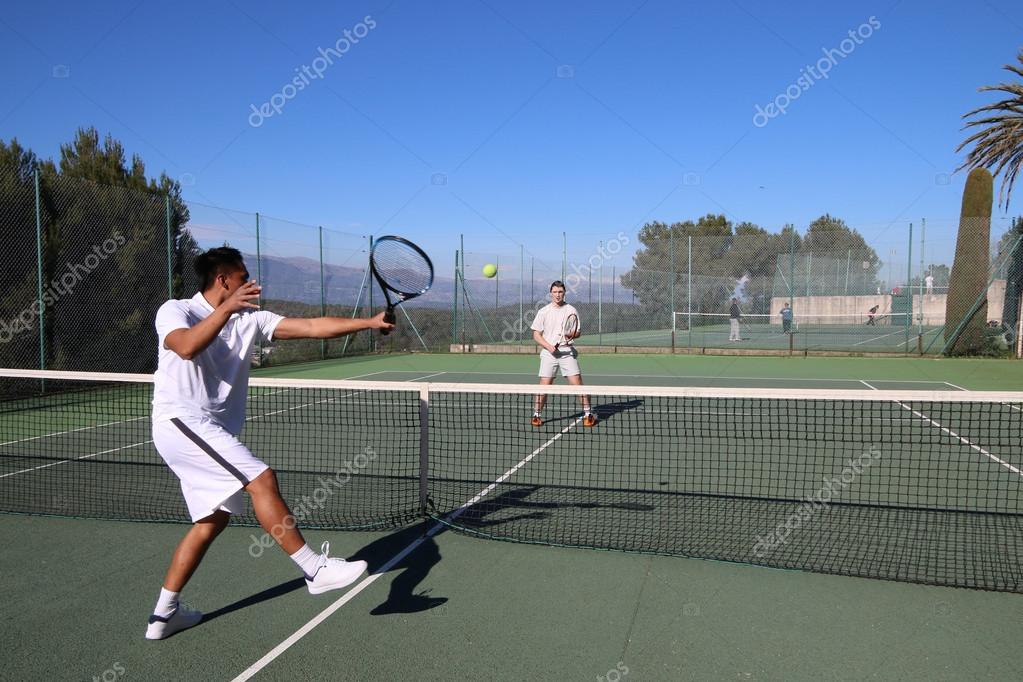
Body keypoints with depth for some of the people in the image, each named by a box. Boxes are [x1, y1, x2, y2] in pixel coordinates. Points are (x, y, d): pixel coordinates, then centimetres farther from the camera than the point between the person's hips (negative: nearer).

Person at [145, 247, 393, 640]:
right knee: (261, 479, -18)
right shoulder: (175, 310, -4)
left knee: (213, 519, 9)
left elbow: (311, 327, 1)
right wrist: (227, 307, -32)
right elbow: (187, 346, -28)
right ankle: (315, 569, -14)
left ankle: (164, 615, 20)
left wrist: (371, 322, -6)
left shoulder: (249, 318, 10)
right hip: (181, 420, -8)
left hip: (212, 430, 8)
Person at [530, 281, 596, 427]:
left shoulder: (571, 310, 6)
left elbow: (577, 332, 9)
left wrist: (572, 335, -15)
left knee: (577, 383, -6)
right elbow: (536, 335, 4)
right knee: (544, 385, -3)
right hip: (549, 353, 0)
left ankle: (588, 414, 5)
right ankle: (537, 414, 12)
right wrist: (549, 346, -11)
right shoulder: (543, 312, 4)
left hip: (567, 351, 0)